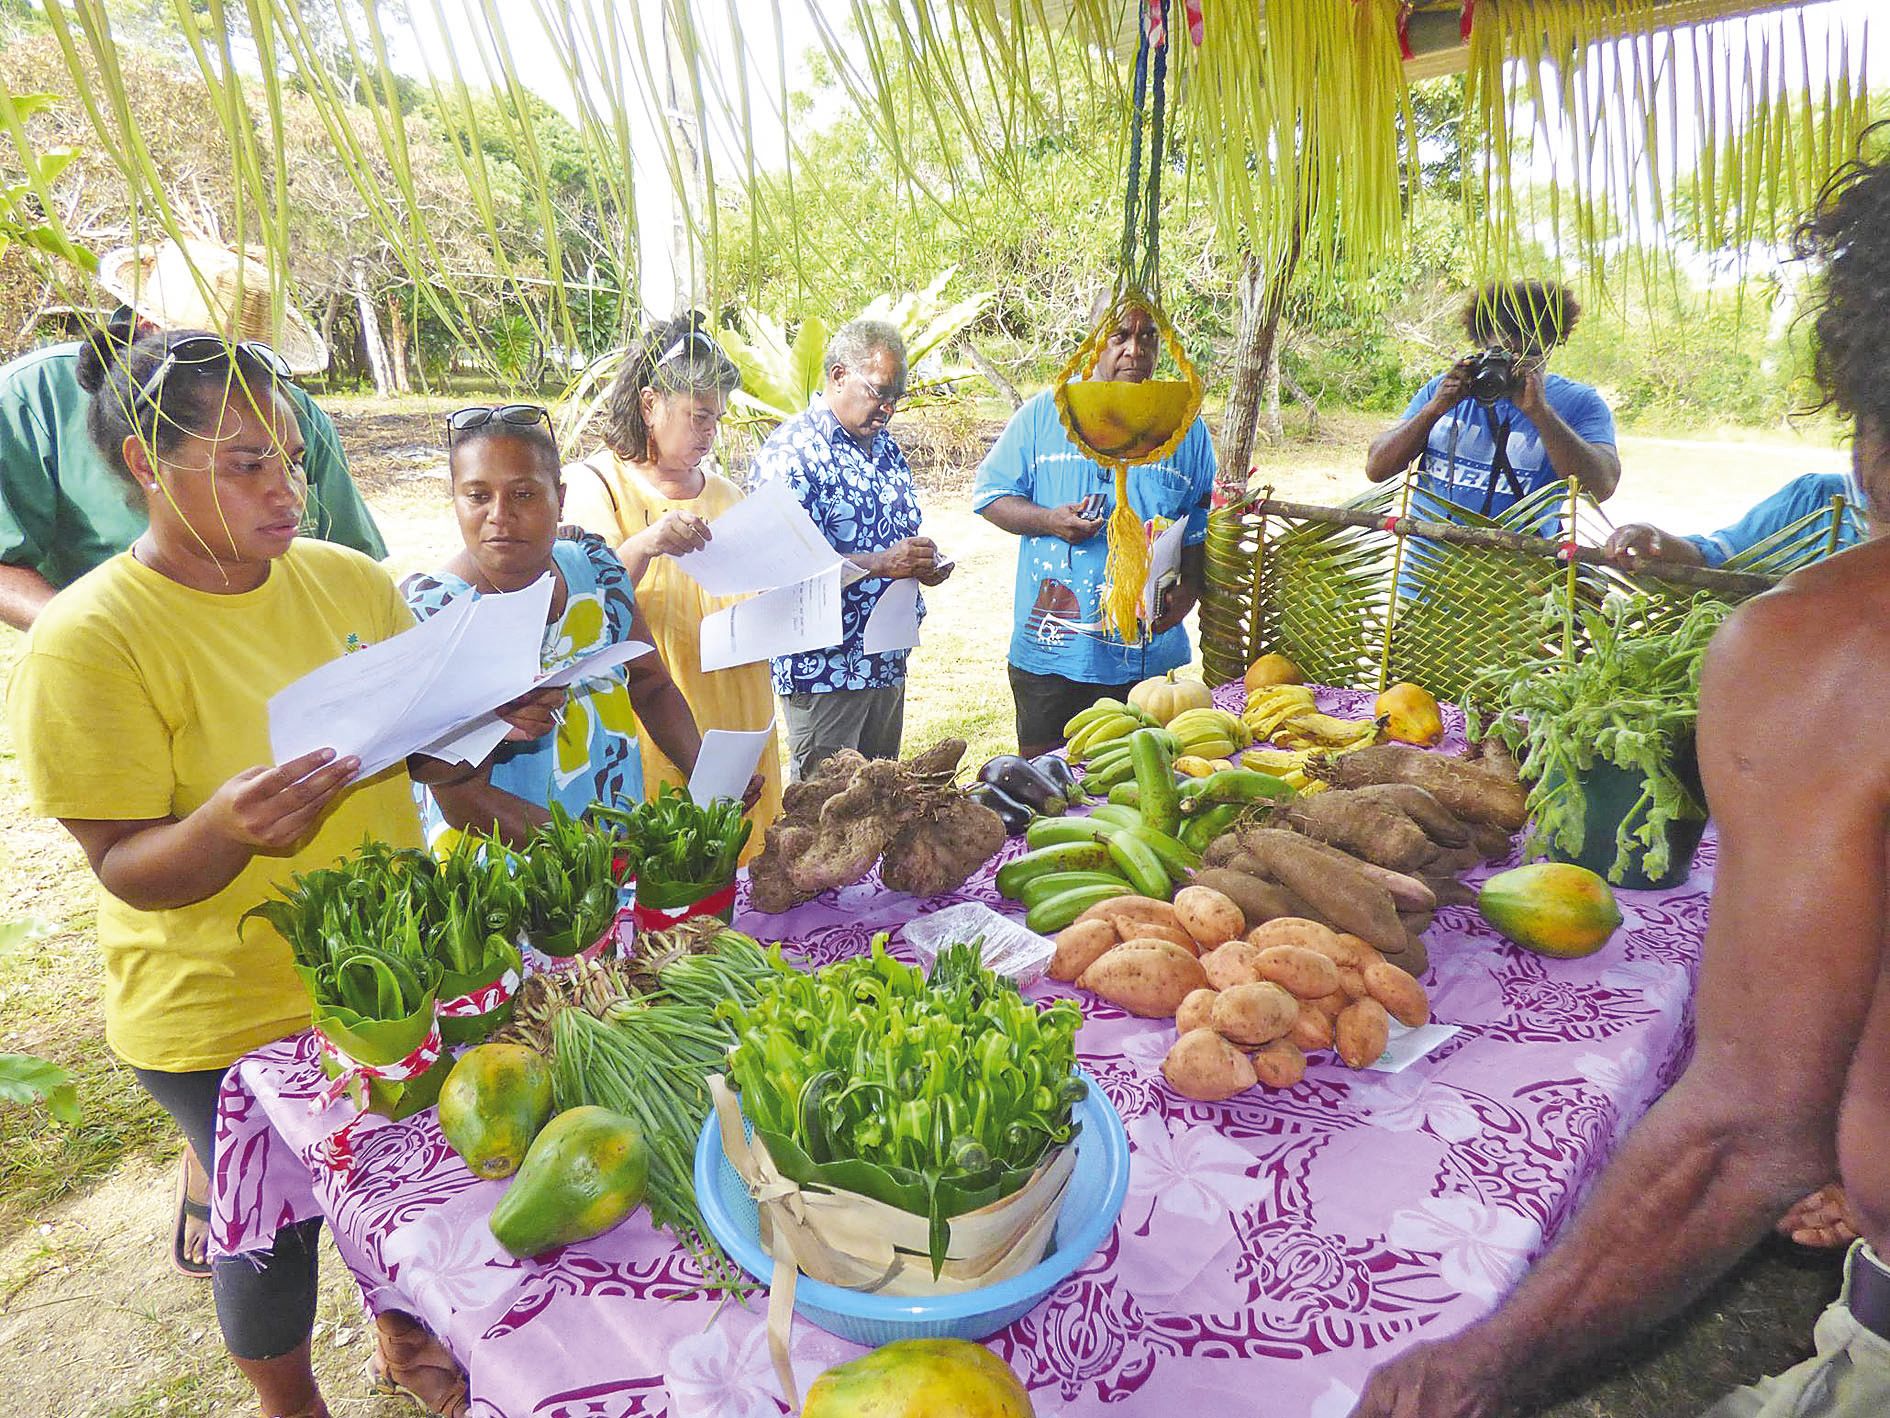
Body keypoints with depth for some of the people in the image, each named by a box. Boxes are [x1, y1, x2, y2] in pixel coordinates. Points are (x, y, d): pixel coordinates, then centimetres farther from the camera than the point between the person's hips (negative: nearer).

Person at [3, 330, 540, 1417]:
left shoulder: (349, 580, -4)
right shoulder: (88, 639, -19)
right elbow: (127, 869, -18)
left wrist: (497, 718, -15)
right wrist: (225, 828, -39)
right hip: (227, 1016, -4)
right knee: (278, 1222, 17)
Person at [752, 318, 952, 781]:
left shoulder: (885, 447, 13)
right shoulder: (790, 452, -13)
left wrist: (924, 563, 0)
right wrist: (881, 563, -27)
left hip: (887, 663, 8)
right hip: (824, 668, -8)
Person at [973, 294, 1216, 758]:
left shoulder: (1186, 428, 8)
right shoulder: (1043, 414, 3)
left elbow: (1202, 529, 10)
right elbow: (989, 495, 4)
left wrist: (1188, 589, -8)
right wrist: (1049, 520, -14)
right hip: (1049, 647, -1)